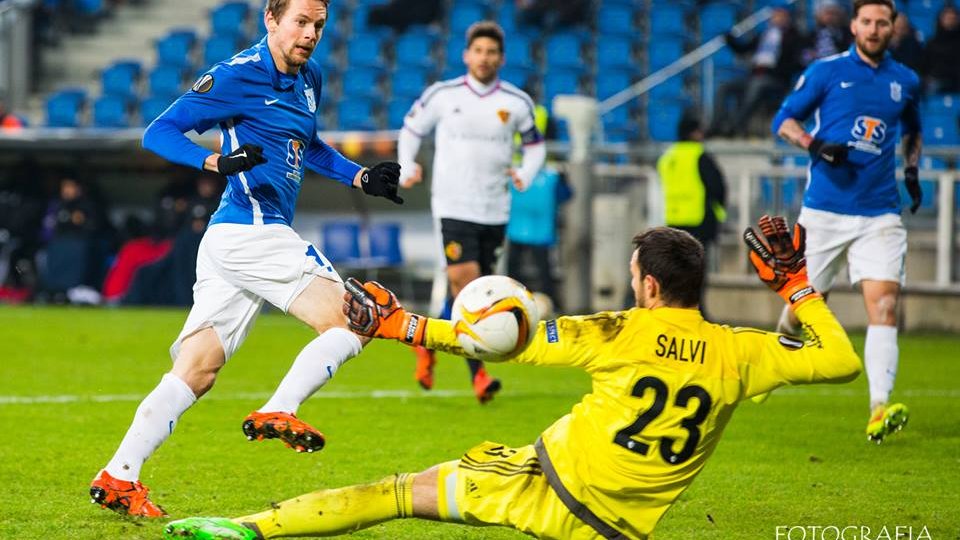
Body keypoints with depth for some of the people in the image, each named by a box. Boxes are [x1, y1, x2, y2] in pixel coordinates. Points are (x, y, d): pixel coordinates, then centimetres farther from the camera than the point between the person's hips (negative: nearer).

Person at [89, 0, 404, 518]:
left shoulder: (307, 79, 18)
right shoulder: (237, 76, -9)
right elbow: (158, 133, -9)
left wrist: (363, 178, 27)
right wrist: (218, 161, -26)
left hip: (230, 238, 9)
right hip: (252, 229, -9)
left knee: (197, 368, 4)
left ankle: (118, 476, 1)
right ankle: (277, 412, -15)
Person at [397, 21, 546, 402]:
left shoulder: (517, 103, 3)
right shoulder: (442, 95, 0)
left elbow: (535, 145, 17)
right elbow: (411, 129, 13)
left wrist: (525, 175, -1)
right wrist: (406, 168, 0)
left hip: (495, 210, 3)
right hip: (454, 207, -3)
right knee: (466, 281, -18)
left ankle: (429, 343, 31)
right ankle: (477, 373, -16)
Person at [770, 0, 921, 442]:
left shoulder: (906, 82, 11)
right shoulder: (826, 71, 0)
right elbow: (784, 120, 3)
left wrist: (912, 169, 11)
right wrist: (815, 145, -15)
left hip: (880, 214, 2)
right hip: (825, 210, -1)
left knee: (884, 306, -15)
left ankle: (880, 409, -24)